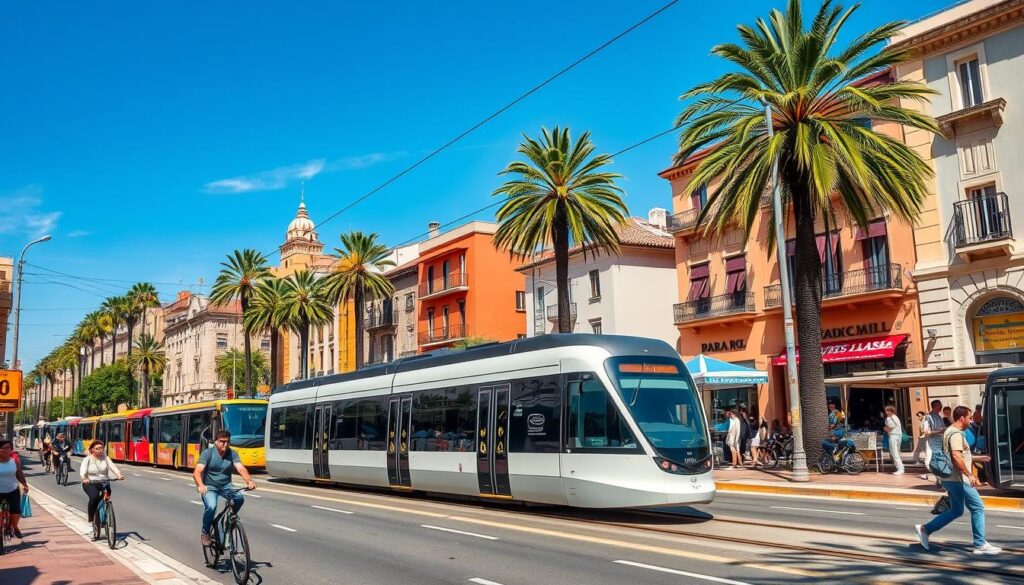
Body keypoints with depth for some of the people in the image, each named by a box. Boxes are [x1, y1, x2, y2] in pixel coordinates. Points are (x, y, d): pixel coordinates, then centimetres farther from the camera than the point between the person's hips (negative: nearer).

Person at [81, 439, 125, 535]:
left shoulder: (105, 458, 4)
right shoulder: (87, 459, -1)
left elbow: (112, 466, -11)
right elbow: (83, 470, -17)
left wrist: (119, 475, -31)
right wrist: (84, 479, -39)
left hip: (104, 483, 3)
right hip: (90, 484, -3)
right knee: (94, 497, -29)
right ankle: (91, 520, -13)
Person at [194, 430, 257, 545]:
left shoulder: (232, 453, -1)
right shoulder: (208, 453, -10)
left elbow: (241, 468, -15)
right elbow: (197, 472, -22)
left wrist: (249, 480, -36)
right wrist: (200, 485, -43)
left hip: (226, 486, 3)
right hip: (209, 487, -3)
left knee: (239, 498, -26)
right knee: (211, 506, -31)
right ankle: (205, 532, -4)